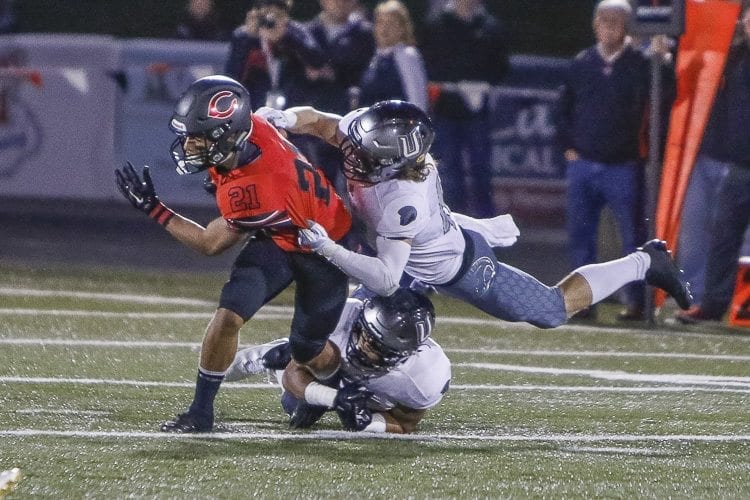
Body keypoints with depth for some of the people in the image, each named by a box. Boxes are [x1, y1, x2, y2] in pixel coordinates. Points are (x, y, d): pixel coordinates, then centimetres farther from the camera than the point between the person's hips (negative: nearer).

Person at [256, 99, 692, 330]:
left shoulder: (401, 202, -43)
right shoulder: (364, 134, -24)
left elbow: (386, 280, -43)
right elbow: (318, 121, -8)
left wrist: (327, 248, -47)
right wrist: (286, 118, -29)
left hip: (459, 269, -6)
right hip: (450, 230, 6)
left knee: (554, 309, 14)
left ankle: (643, 264, 25)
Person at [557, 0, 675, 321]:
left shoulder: (640, 64, -3)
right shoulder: (581, 64, 8)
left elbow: (664, 97, -13)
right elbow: (564, 107, 17)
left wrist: (662, 63, -25)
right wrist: (568, 146, 9)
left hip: (624, 166, -4)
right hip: (582, 165, 4)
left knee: (633, 236, -2)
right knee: (580, 235, 6)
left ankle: (635, 300, 5)